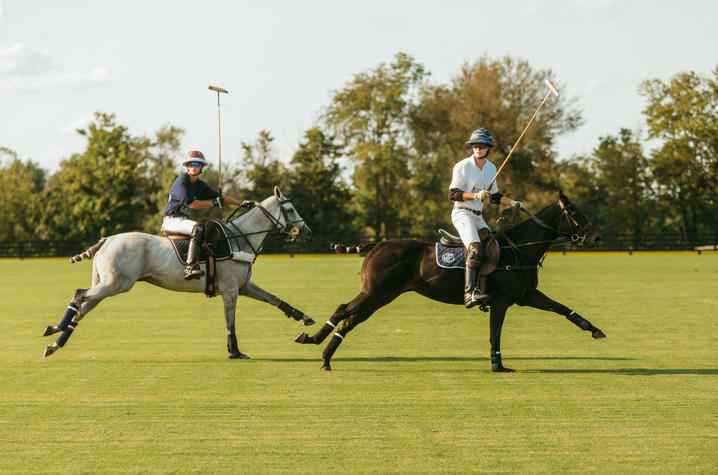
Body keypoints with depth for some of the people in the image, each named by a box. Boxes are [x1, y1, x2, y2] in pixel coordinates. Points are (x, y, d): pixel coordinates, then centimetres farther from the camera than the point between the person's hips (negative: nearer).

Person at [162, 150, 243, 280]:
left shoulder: (200, 185, 15)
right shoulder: (182, 181, -11)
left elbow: (219, 196, 21)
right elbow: (192, 204, -18)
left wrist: (241, 204, 18)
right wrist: (214, 202, -11)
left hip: (183, 220, 9)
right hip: (172, 220, -9)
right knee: (197, 228, -33)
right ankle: (190, 268, -46)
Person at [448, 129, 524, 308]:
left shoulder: (491, 168, 13)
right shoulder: (462, 166, -7)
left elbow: (494, 196, 24)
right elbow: (453, 194, -10)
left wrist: (513, 203, 13)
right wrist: (476, 195, -21)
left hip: (478, 217, 8)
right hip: (462, 213, -8)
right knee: (475, 247, -27)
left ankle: (481, 290, -7)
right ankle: (470, 293, -36)